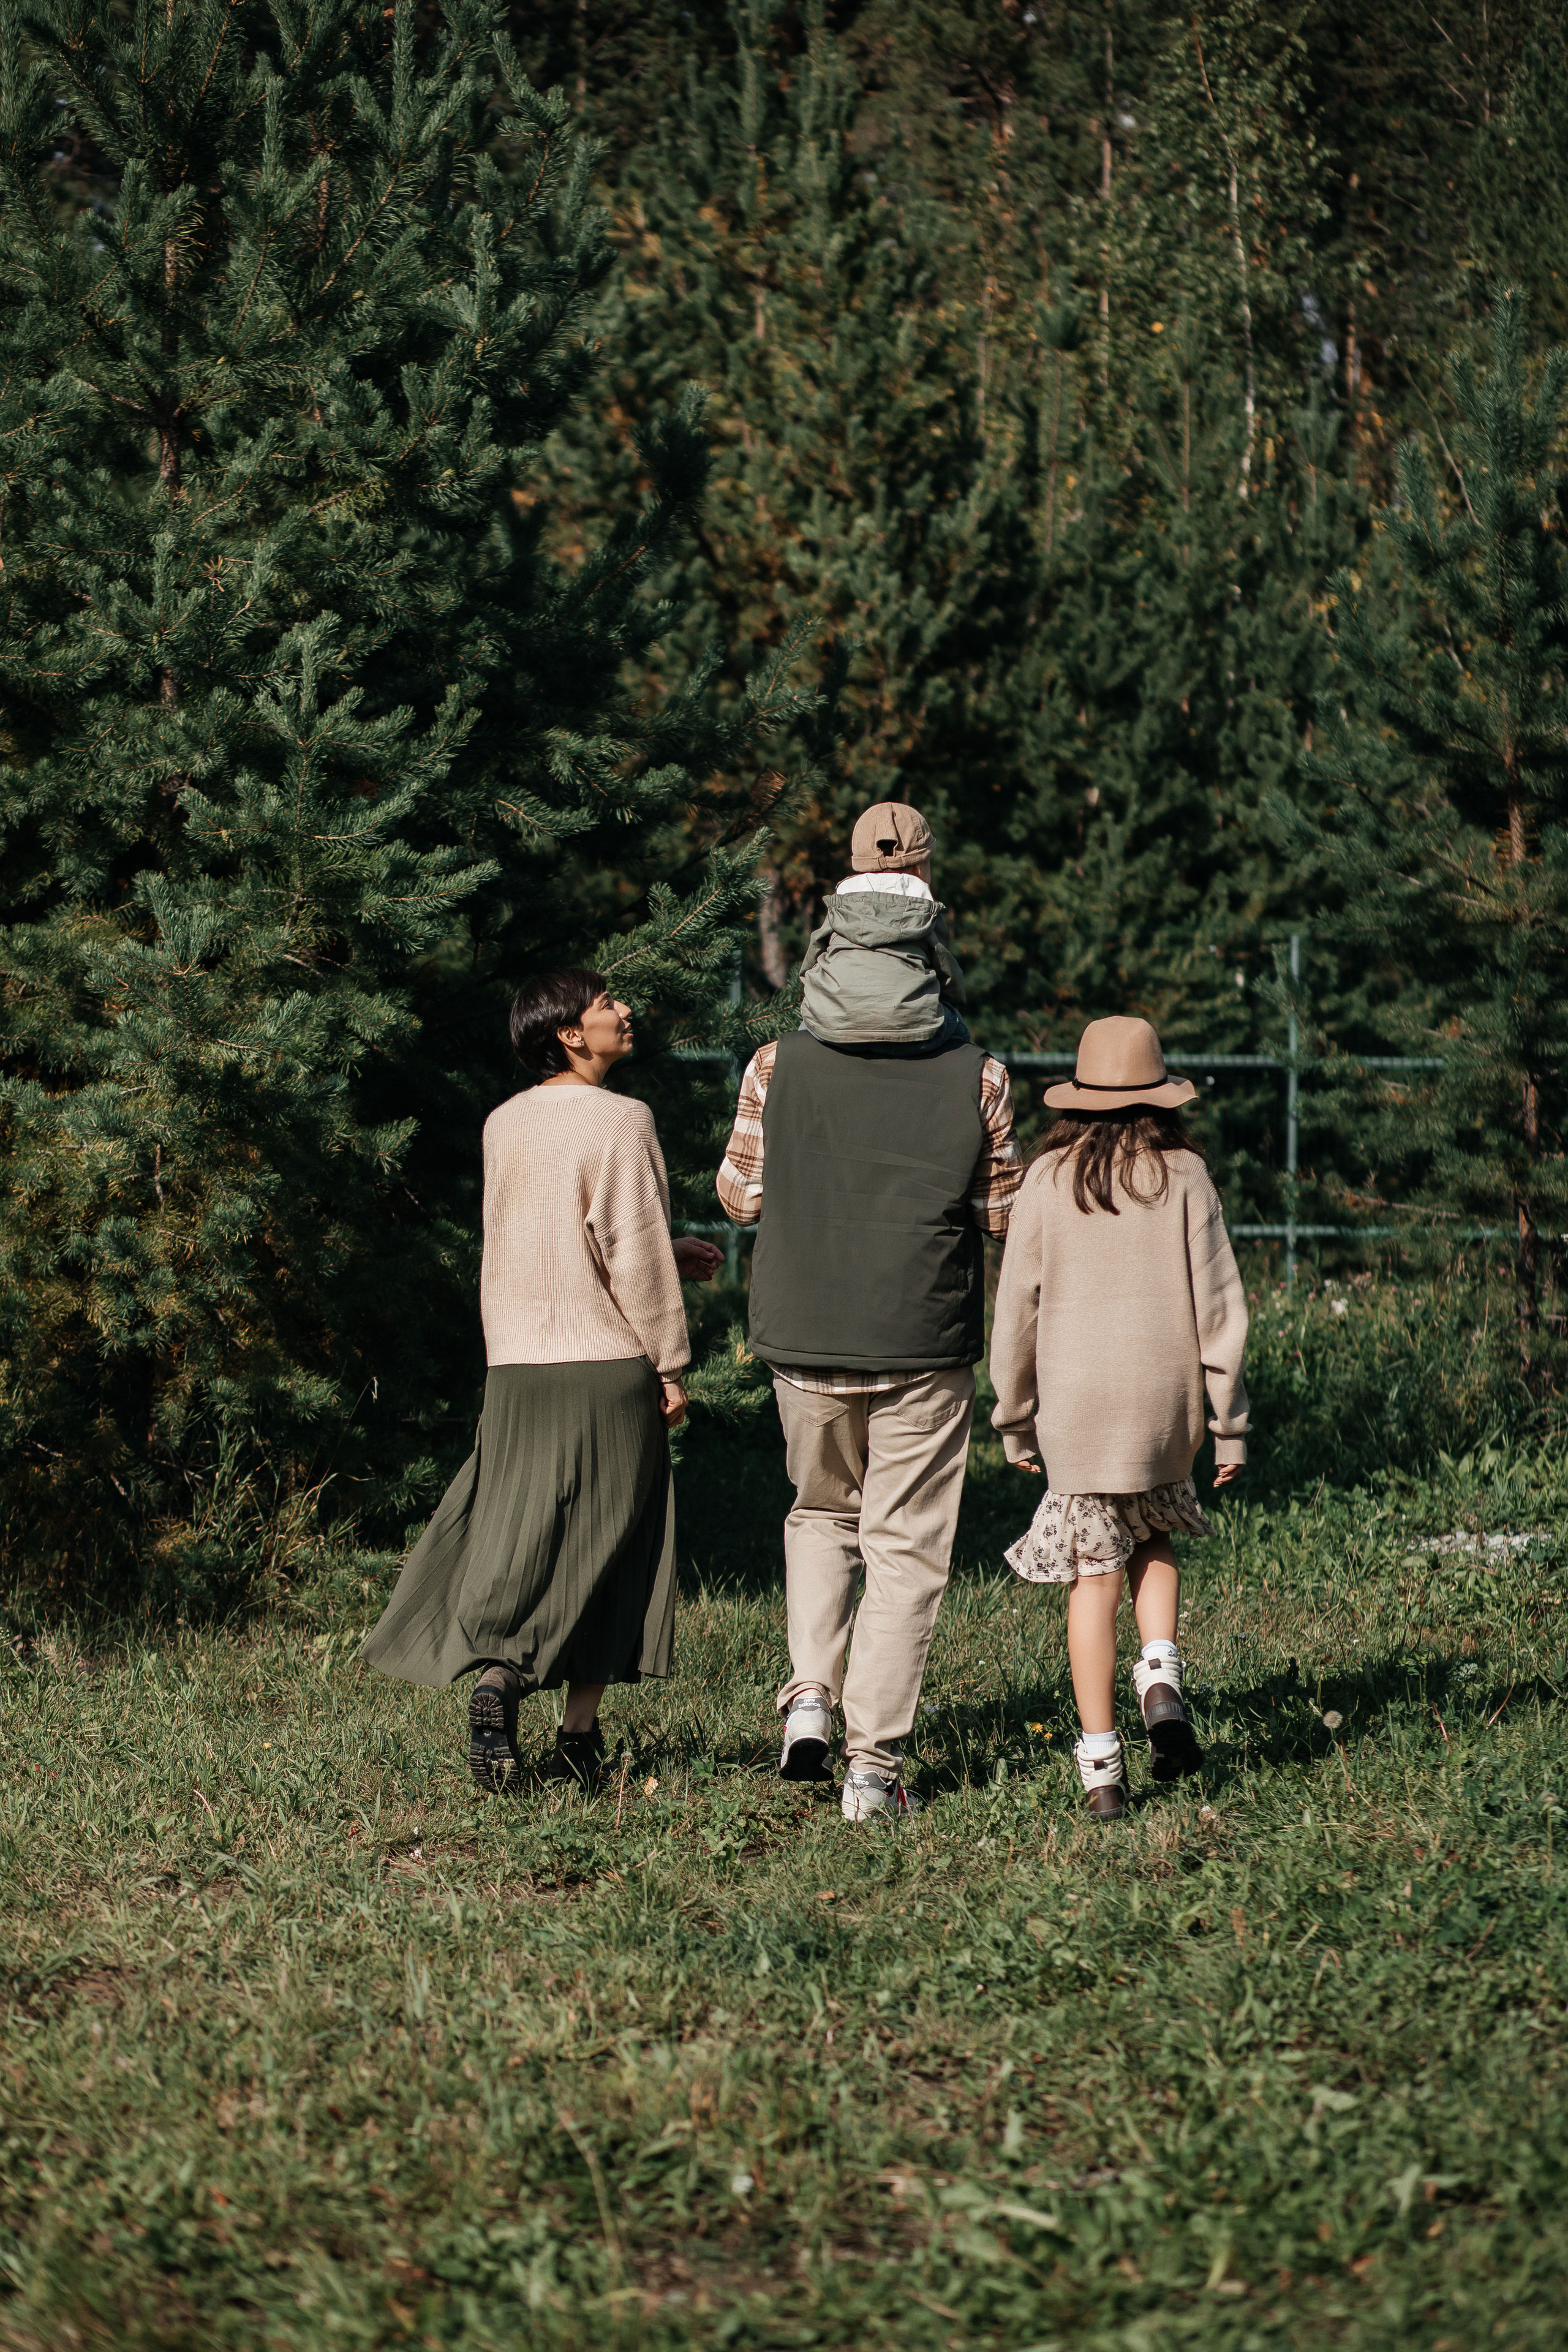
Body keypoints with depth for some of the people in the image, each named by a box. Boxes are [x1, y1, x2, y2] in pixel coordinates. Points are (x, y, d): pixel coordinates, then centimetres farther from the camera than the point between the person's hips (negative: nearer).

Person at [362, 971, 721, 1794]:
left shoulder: (505, 1125, 9)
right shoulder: (620, 1122, -10)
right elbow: (632, 1254, -13)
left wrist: (670, 1254, 21)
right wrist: (670, 1363, -5)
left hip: (517, 1368, 5)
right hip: (607, 1365, -5)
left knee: (514, 1539, 8)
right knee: (598, 1546, 3)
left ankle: (495, 1671, -14)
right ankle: (579, 1733, 4)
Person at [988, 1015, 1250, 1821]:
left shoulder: (1048, 1180, 0)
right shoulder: (1183, 1175, -1)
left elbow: (1016, 1308, 3)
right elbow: (1217, 1303, -1)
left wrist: (1015, 1420, 13)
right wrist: (1230, 1422, 5)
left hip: (1074, 1401, 0)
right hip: (1165, 1395, 0)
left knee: (1093, 1575, 5)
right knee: (1154, 1536, 26)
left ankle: (1101, 1766, 2)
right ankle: (1160, 1673, 2)